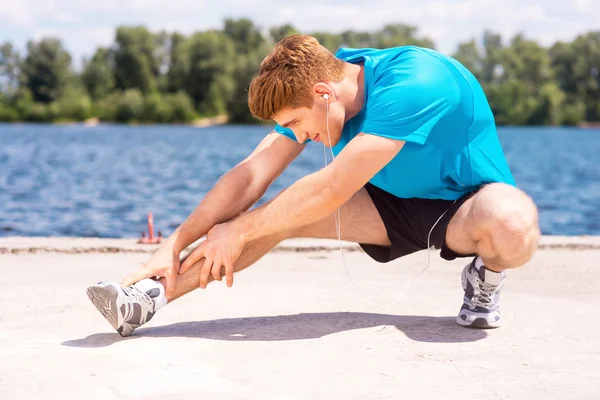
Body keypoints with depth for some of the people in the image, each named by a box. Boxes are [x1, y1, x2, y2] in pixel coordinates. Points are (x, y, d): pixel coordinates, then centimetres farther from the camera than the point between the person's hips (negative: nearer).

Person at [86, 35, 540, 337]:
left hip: (466, 203, -5)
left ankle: (485, 274, -7)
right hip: (397, 204, 6)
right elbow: (251, 175, -12)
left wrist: (239, 231, -25)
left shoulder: (410, 86, -35)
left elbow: (332, 189, -35)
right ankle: (148, 298, -17)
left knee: (514, 229, -42)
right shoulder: (313, 88, -11)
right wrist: (174, 246, -18)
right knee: (286, 211, -16)